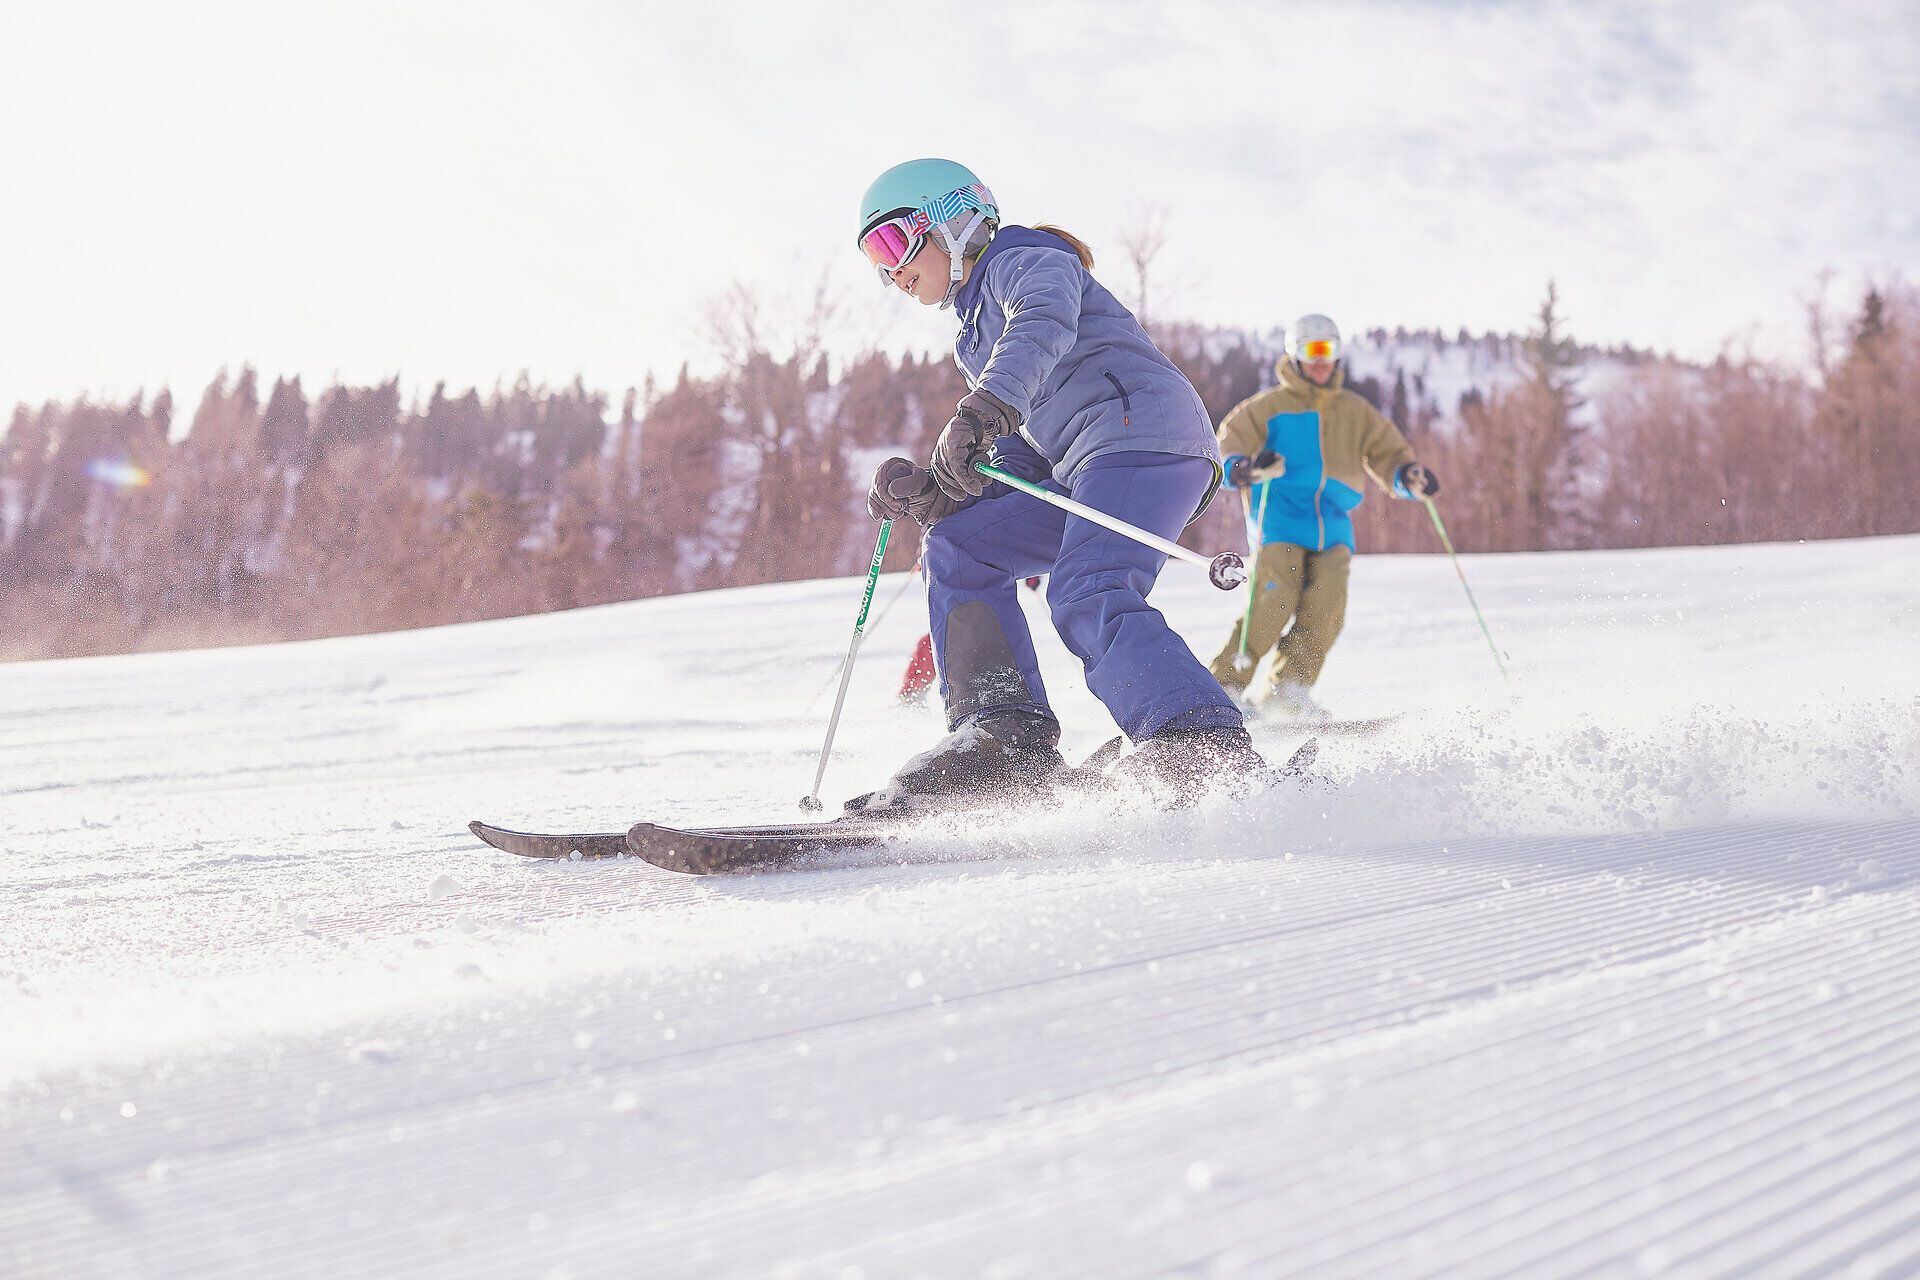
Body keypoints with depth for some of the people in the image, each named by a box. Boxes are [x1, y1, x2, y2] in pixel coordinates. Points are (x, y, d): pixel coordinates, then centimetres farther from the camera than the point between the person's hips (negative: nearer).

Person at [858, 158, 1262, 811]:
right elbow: (1022, 457, 27)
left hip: (1142, 432, -9)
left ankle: (1217, 757, -39)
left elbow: (1044, 322, -19)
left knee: (1084, 598, -28)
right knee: (960, 549, 6)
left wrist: (984, 407, -37)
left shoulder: (1024, 257, 8)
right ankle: (1009, 739, -6)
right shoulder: (979, 334, 34)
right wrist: (933, 493, 11)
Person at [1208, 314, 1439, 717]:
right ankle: (1224, 685, -11)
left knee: (1325, 611, -17)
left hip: (1333, 526, 4)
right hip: (1279, 521, -4)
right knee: (1274, 605, -21)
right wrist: (1245, 468, -22)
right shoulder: (1268, 407, 9)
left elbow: (1388, 454, 17)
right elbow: (1226, 447, 2)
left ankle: (1285, 691, -10)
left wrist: (1408, 476, -7)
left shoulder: (1356, 413, 20)